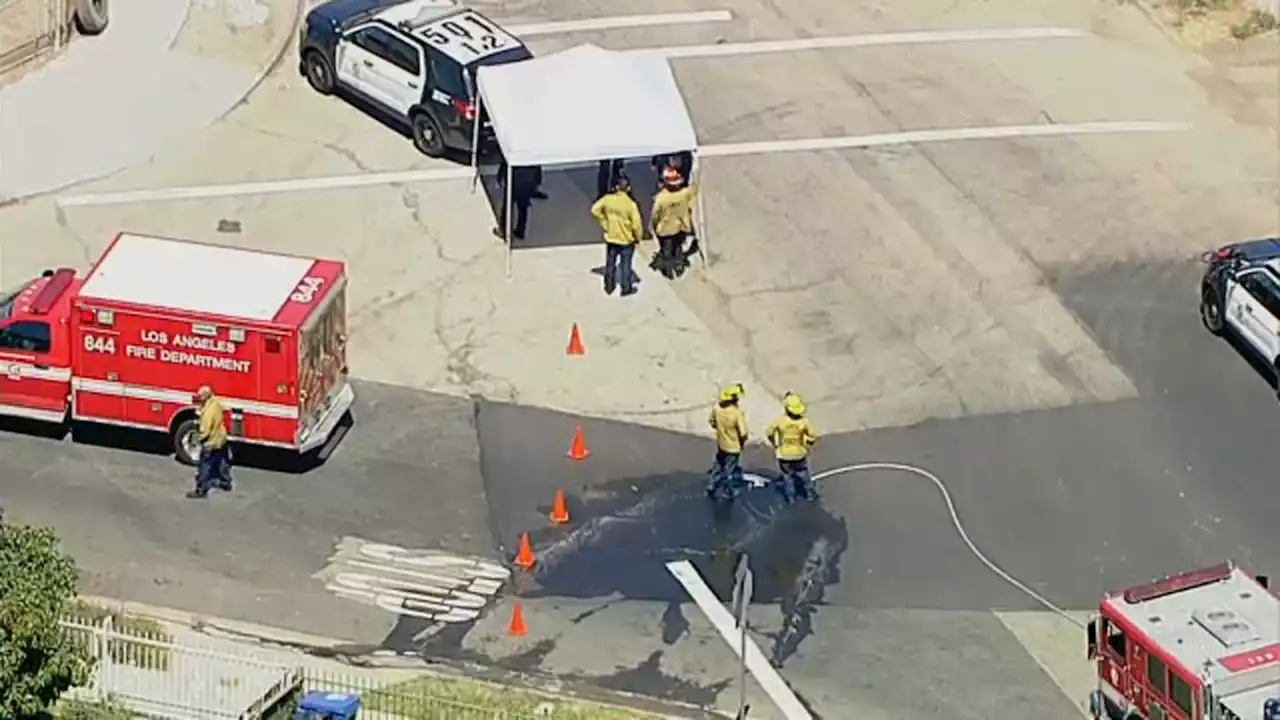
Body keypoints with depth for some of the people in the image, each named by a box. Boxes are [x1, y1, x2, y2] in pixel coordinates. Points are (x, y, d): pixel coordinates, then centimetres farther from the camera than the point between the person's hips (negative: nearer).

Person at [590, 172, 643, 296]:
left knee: (610, 263, 20)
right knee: (625, 265, 15)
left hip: (611, 238, 3)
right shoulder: (631, 204, -25)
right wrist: (638, 237, -2)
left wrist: (604, 223, 6)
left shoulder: (608, 199, -14)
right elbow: (637, 224, -21)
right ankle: (626, 289, 28)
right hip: (627, 240, -3)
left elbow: (595, 210, -4)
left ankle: (609, 287, 34)